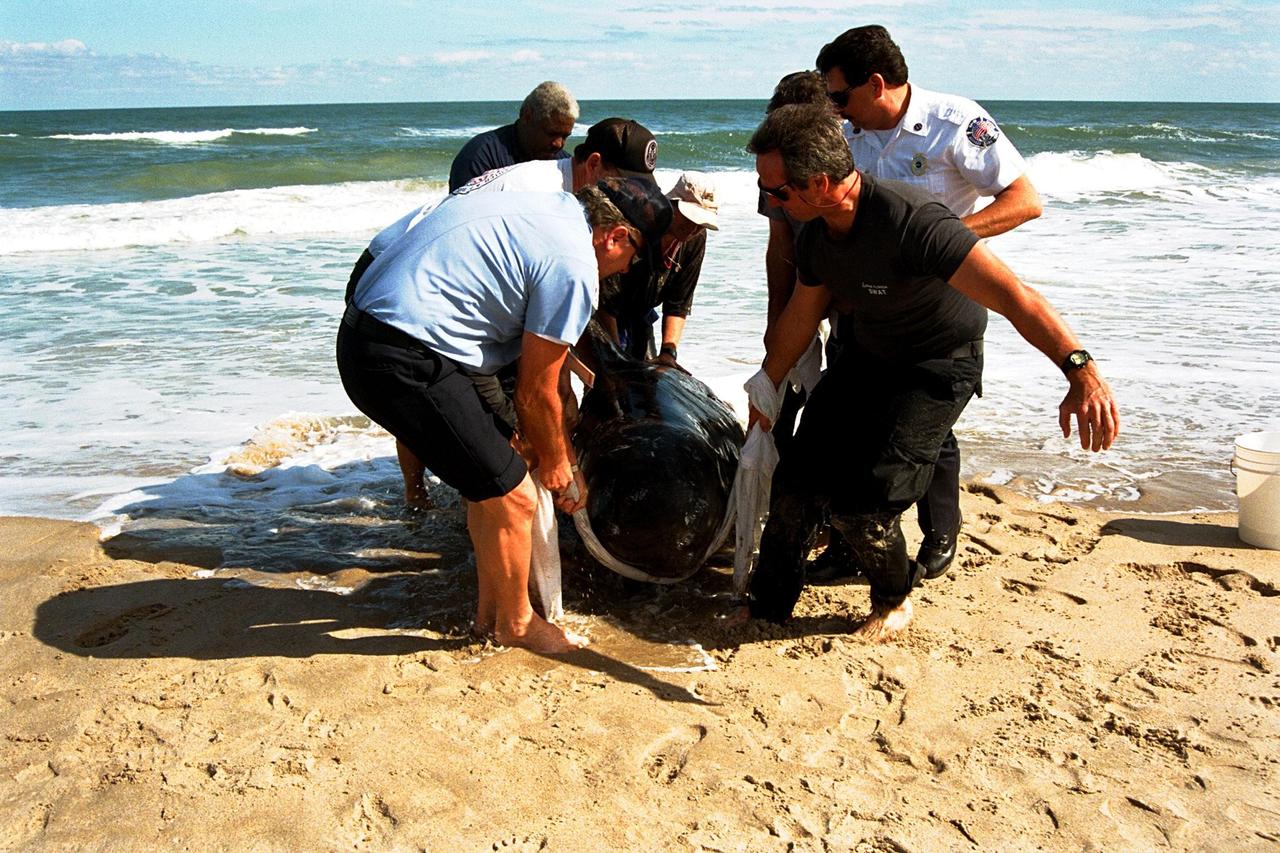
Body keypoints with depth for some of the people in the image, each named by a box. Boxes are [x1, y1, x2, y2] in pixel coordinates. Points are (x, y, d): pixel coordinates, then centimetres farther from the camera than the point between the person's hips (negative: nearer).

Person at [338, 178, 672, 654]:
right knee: (513, 496, 1)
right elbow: (535, 393, -3)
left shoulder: (551, 207, 17)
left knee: (493, 477, 21)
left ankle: (491, 611, 33)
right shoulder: (574, 268, -13)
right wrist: (557, 464, 15)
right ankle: (516, 624, 21)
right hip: (405, 362, -10)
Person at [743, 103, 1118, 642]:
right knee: (798, 482, 0)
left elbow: (1013, 295, -45)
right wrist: (767, 382, 22)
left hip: (939, 364, -7)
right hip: (866, 355, 7)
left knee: (860, 501, -15)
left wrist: (1080, 371, -59)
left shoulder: (912, 223, -36)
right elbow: (802, 313, 9)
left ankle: (894, 602, 16)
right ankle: (767, 604, 21)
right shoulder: (817, 230, -10)